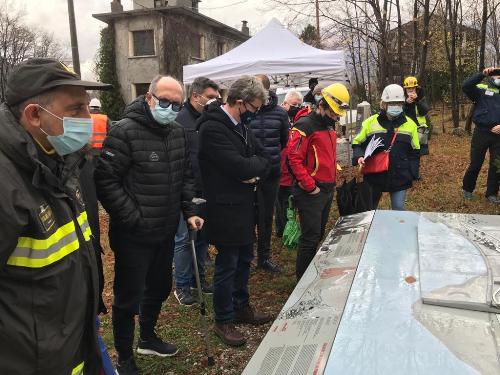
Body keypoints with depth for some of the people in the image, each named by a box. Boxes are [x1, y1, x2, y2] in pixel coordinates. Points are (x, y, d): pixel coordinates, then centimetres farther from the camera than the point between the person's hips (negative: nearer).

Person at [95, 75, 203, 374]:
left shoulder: (179, 132, 5)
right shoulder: (124, 131, -17)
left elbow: (186, 176, 15)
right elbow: (106, 181, -20)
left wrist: (189, 210, 5)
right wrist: (134, 219, -19)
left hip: (166, 232, 7)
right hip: (133, 236, -7)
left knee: (160, 288, 23)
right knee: (128, 299, 8)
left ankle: (148, 338, 48)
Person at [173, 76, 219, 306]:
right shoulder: (180, 120, -12)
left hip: (206, 192, 7)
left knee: (202, 236, 16)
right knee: (184, 239, 3)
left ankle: (198, 278, 33)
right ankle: (182, 286, 18)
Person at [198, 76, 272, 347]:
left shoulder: (240, 125, 10)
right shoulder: (213, 128, -20)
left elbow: (263, 158, 10)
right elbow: (239, 167, -27)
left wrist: (254, 171, -12)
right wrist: (257, 165, -7)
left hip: (245, 207, 9)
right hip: (226, 210, -9)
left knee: (244, 260, 20)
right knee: (227, 266, 4)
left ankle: (241, 307, 38)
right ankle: (223, 321, 21)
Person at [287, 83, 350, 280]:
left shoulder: (329, 126, 15)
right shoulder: (304, 126, -14)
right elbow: (294, 158, -21)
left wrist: (332, 182, 15)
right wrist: (310, 187, -19)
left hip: (327, 190, 9)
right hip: (311, 194, -9)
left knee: (318, 235, 17)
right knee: (310, 238, -3)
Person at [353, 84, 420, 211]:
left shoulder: (410, 125, 2)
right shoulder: (370, 122, -3)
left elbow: (414, 152, 8)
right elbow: (357, 143, 4)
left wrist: (412, 175, -1)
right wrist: (359, 157, -18)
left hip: (400, 178, 0)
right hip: (374, 176, 0)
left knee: (399, 210, 6)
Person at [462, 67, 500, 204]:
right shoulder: (481, 89, 2)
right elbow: (465, 86, -16)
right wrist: (482, 74, -21)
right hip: (481, 132, -3)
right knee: (475, 164, 4)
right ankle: (467, 189, 22)